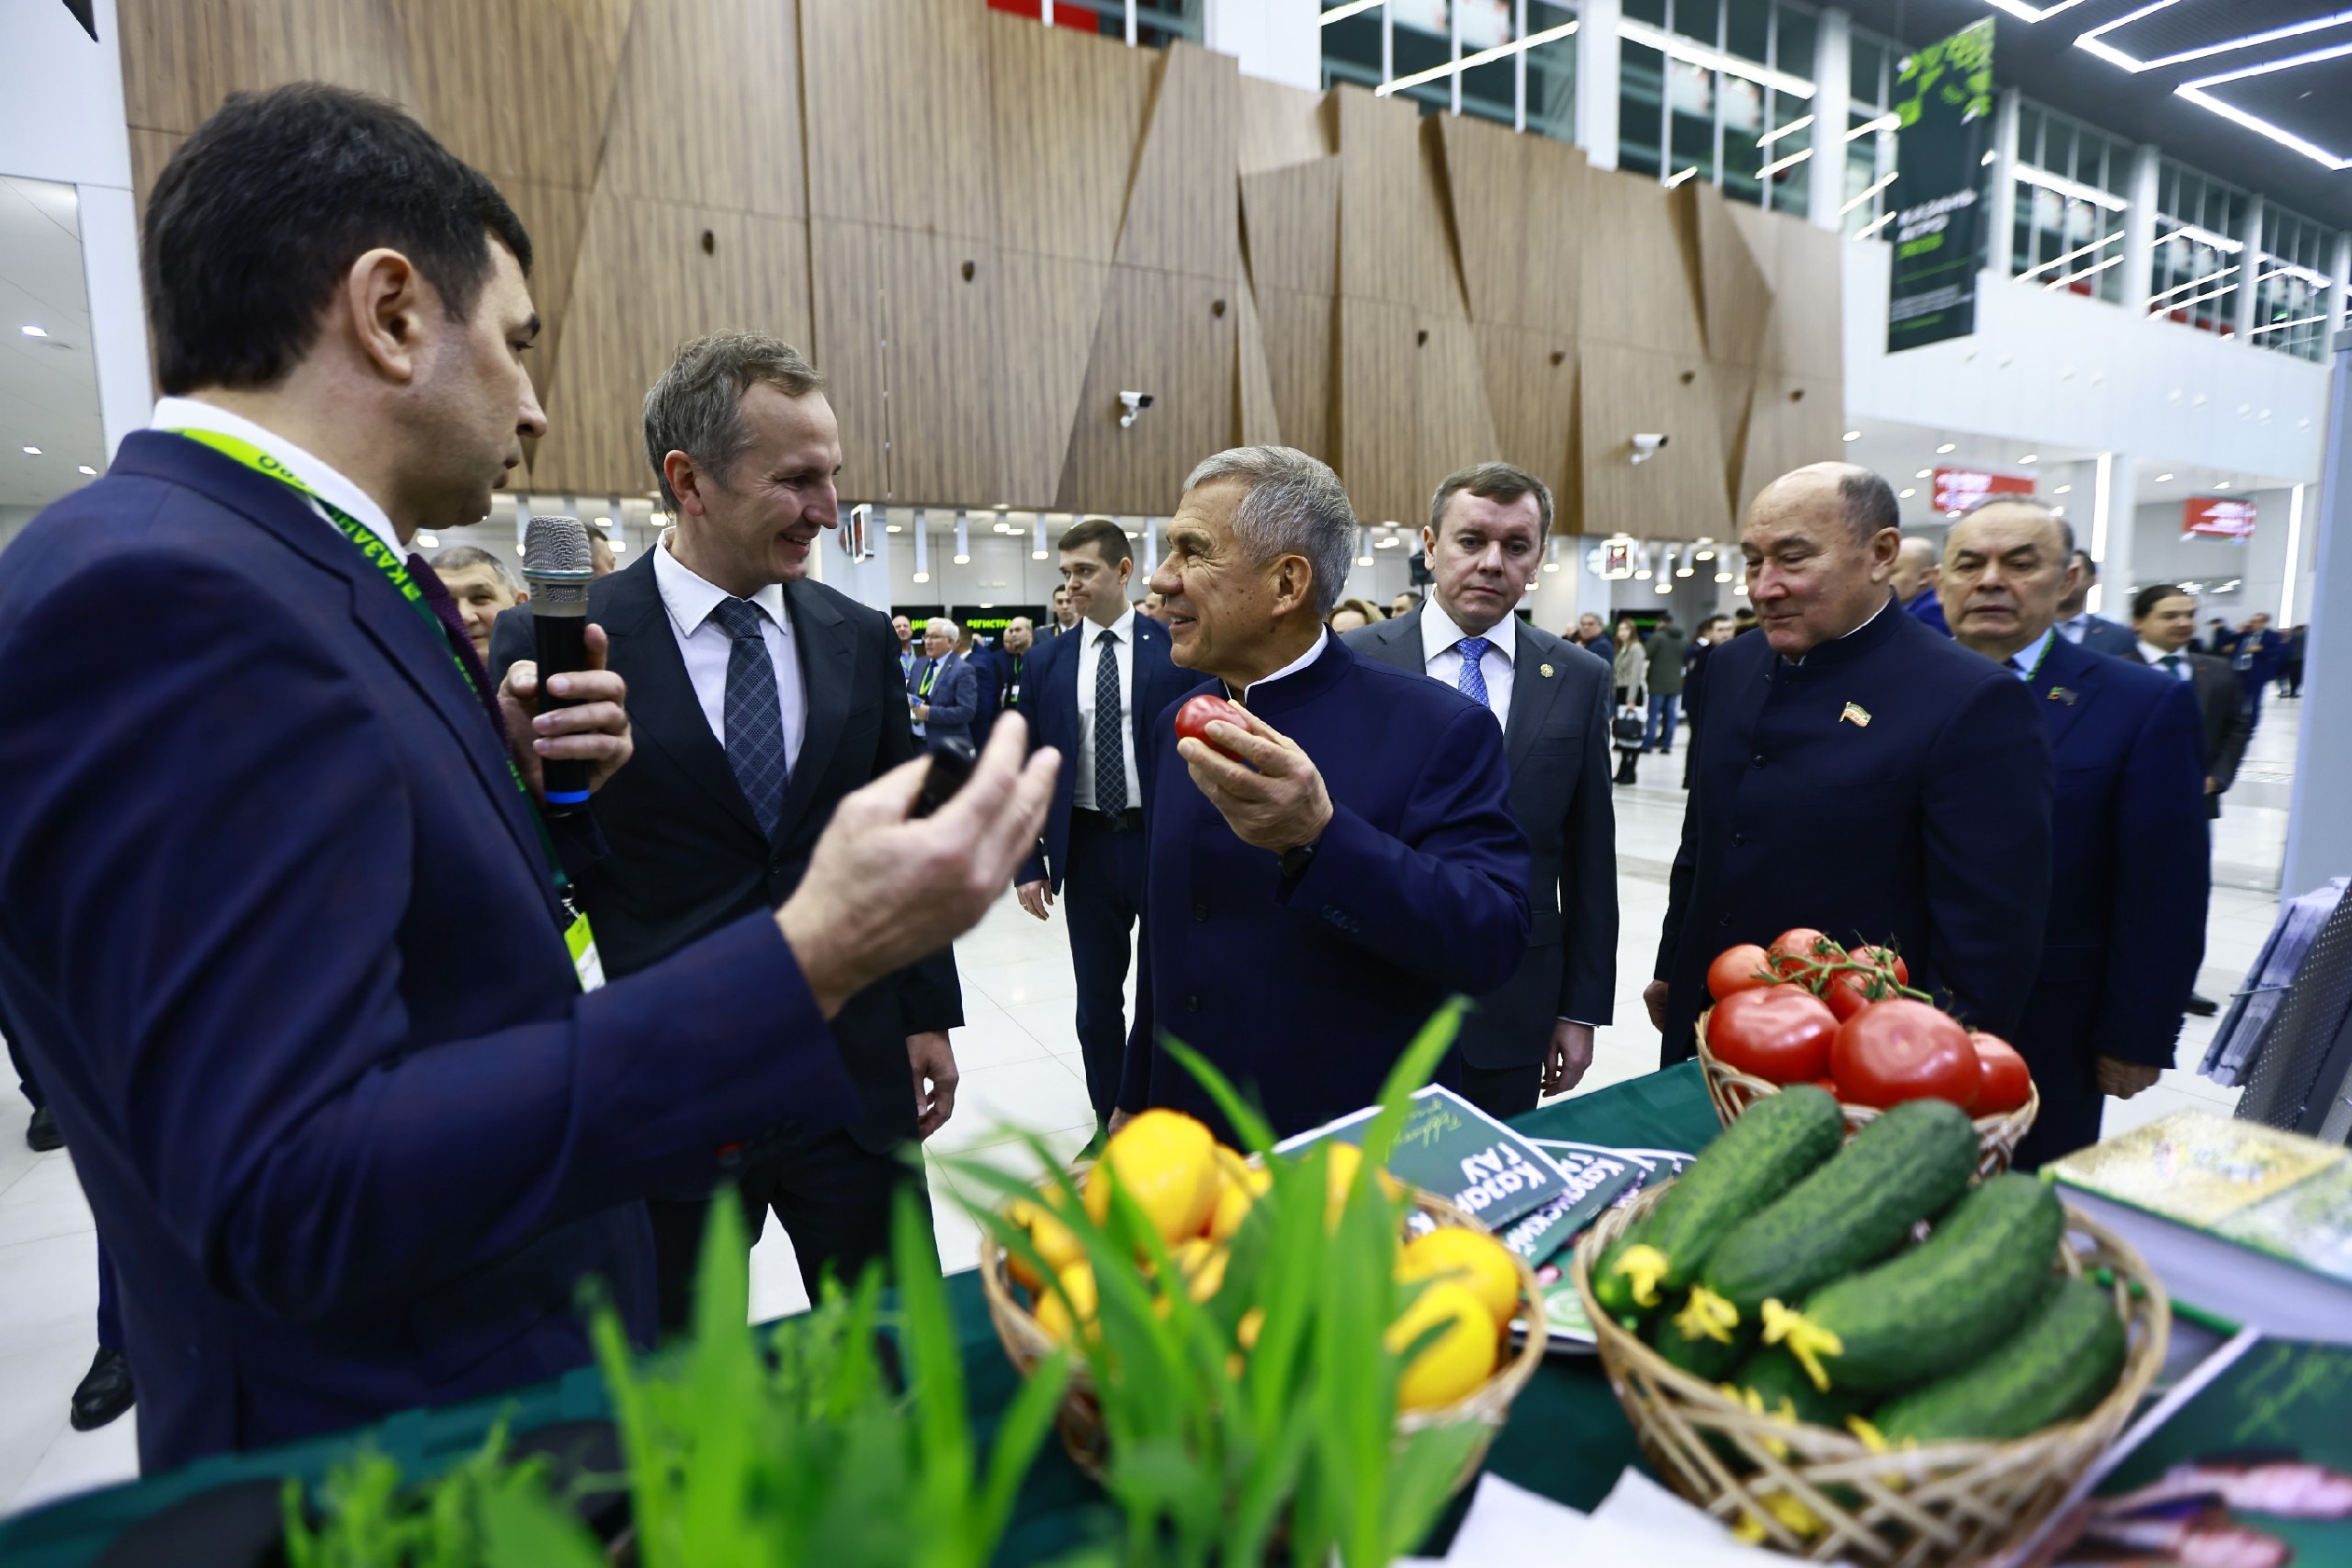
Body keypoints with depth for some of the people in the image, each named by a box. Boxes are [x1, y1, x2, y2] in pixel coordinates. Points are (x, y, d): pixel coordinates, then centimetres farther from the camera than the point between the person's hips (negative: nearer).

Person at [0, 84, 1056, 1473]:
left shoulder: (290, 573, 5)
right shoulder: (155, 592, -24)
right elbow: (294, 1193, -31)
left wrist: (531, 791, -5)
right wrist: (809, 961, -36)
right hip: (398, 1457, -8)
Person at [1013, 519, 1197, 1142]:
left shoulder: (1176, 649, -5)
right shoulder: (1048, 662, 4)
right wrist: (1029, 862, 1)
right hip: (1087, 846, 3)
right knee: (1097, 997, 13)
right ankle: (1109, 1120, 32)